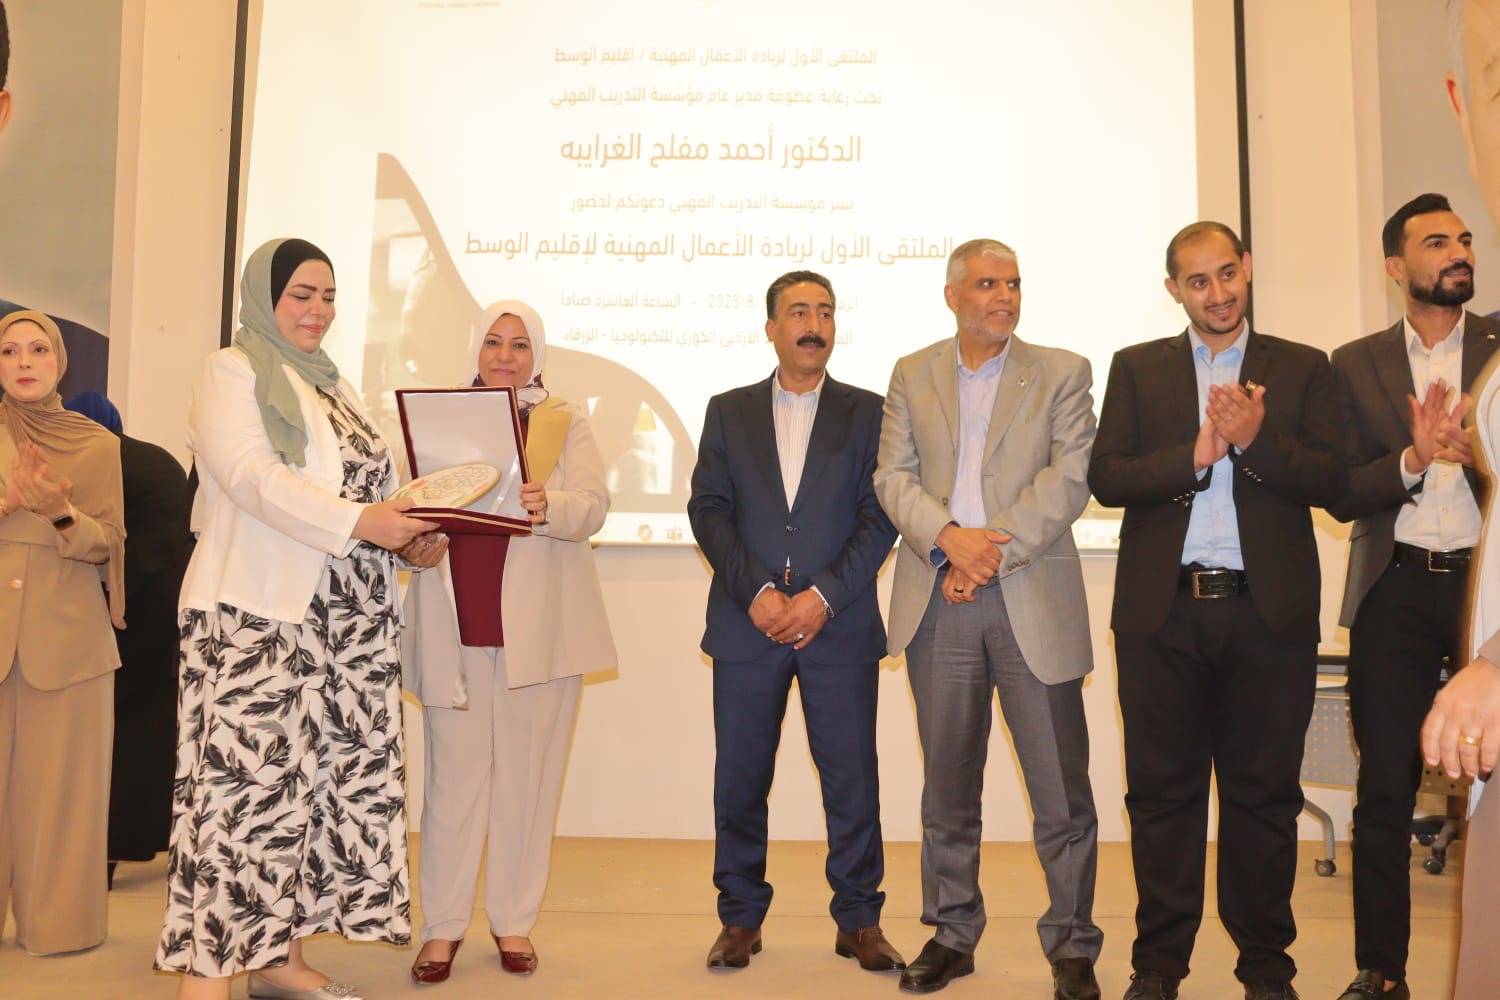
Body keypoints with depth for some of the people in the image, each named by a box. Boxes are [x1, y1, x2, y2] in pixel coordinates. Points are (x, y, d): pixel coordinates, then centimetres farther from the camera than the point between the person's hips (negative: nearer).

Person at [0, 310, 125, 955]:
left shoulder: (97, 443, 6)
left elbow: (107, 545, 3)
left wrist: (62, 513, -16)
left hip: (68, 632, 0)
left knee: (59, 780, 3)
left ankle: (56, 919, 12)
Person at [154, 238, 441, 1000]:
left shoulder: (332, 385, 21)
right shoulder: (231, 372, 0)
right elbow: (253, 477, -15)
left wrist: (403, 532, 0)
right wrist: (357, 521, -24)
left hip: (343, 619, 7)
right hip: (254, 612, -7)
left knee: (315, 777, 6)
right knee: (244, 776, -9)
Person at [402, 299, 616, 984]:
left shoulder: (566, 423, 8)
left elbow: (592, 508, -5)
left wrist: (546, 505, -26)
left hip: (538, 629, 0)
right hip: (456, 626, 1)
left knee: (527, 778, 6)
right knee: (454, 776, 3)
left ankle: (514, 920, 19)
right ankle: (442, 926, 15)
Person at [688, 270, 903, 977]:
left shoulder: (867, 413, 7)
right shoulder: (728, 411, 11)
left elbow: (879, 516, -1)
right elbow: (708, 510, 3)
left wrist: (823, 596, -12)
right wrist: (755, 591, -10)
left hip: (839, 626, -1)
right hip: (747, 624, 1)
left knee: (852, 779, 3)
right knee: (739, 779, 6)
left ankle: (859, 920, 19)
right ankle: (740, 918, 21)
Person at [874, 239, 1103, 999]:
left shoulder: (1062, 373, 6)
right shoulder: (911, 375, 12)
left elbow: (1068, 480, -5)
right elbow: (894, 476, 4)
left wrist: (994, 550, -14)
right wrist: (948, 537, -13)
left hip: (1033, 600, -2)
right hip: (938, 601, 2)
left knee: (1061, 786, 1)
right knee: (947, 783, 11)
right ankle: (951, 932, 24)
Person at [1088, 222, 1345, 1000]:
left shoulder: (1302, 368, 9)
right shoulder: (1137, 368, 10)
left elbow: (1330, 481, -1)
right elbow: (1104, 477, -1)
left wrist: (1255, 440, -16)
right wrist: (1195, 454, -13)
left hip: (1269, 610, 0)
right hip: (1162, 611, 0)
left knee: (1264, 792, 7)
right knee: (1162, 791, 6)